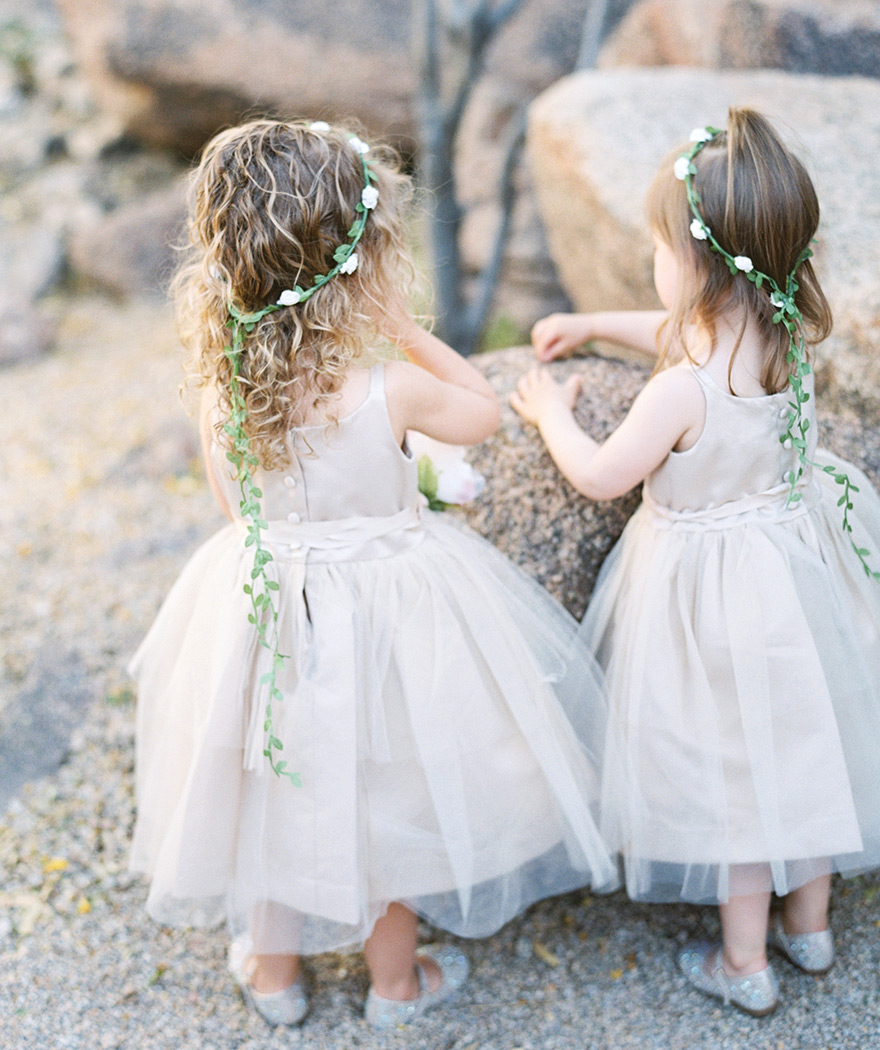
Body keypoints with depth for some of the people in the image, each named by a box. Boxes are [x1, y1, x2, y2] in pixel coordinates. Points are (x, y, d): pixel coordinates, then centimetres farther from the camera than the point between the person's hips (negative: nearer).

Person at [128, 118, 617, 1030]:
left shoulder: (222, 396, -15)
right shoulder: (391, 392, -26)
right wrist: (406, 333, -2)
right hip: (384, 609, -3)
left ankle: (273, 970, 46)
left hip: (262, 609, 4)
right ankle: (395, 976, 42)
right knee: (389, 790, 20)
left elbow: (239, 508, 2)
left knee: (275, 783, 25)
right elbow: (481, 411, -5)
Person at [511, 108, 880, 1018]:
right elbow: (690, 332, 14)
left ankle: (744, 961, 29)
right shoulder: (789, 338, -7)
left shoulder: (682, 391, -30)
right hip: (798, 563, 7)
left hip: (713, 589, -7)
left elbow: (601, 476, -14)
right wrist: (594, 324, 21)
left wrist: (552, 414, 3)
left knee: (731, 767, 10)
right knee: (800, 738, 21)